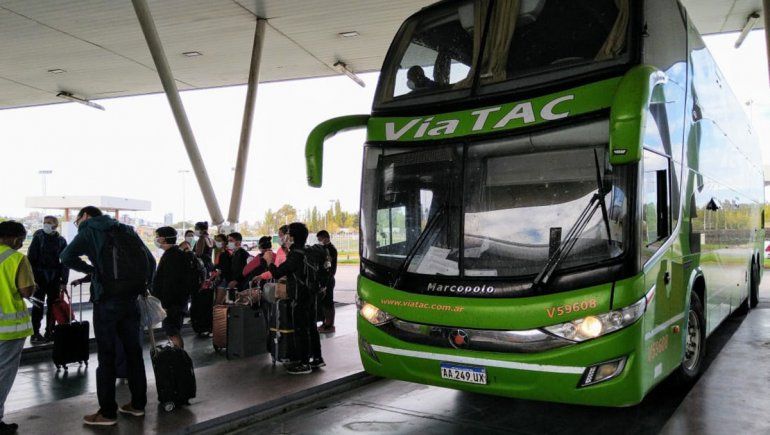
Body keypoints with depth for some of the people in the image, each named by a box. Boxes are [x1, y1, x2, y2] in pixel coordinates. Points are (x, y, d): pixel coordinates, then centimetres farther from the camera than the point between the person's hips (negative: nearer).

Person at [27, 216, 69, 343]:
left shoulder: (61, 241, 5)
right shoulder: (38, 238, -1)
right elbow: (31, 259, -5)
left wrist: (64, 281, -3)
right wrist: (32, 278, -13)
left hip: (54, 280, 2)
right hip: (40, 278, -2)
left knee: (53, 306, 6)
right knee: (38, 305, -2)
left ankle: (50, 332, 16)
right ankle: (35, 334, 4)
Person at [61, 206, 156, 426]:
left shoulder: (90, 230, 1)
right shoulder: (126, 229, 16)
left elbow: (67, 257, -15)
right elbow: (151, 261, 14)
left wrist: (89, 269, 0)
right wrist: (144, 287, 18)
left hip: (107, 301, -5)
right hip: (131, 299, 5)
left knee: (106, 356, 1)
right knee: (133, 351, 13)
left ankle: (107, 412, 5)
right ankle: (138, 404, 21)